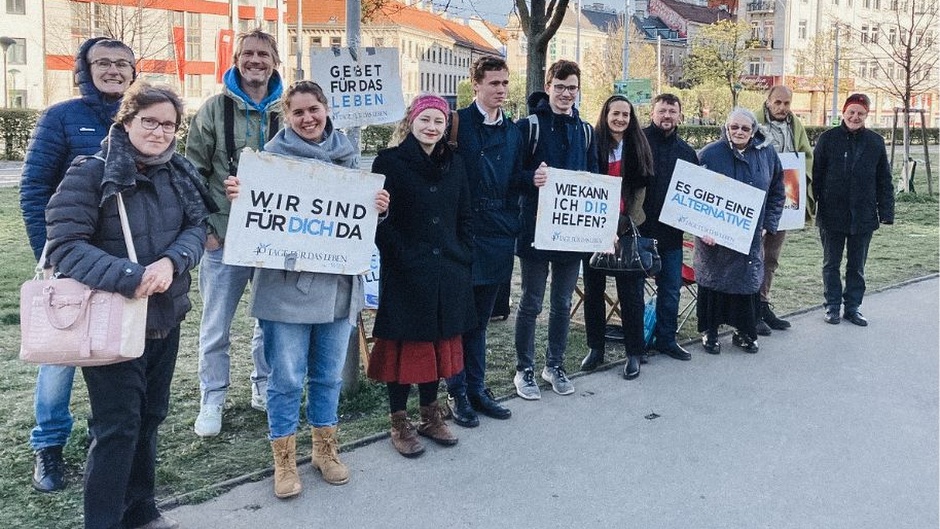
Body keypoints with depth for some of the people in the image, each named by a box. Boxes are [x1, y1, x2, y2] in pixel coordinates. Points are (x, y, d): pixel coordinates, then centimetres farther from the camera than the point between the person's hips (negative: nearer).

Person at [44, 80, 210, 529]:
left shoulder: (180, 174, 4)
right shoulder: (90, 174, -13)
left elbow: (197, 226, 2)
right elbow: (65, 244, -18)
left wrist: (171, 261, -20)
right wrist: (129, 278, -28)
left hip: (166, 316, 6)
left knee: (150, 416, 16)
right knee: (118, 426, -2)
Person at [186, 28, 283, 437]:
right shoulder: (215, 109, -1)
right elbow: (194, 171, 0)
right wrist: (204, 228, -5)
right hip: (224, 237, -2)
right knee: (216, 326, 7)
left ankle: (264, 389, 32)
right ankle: (212, 401, 22)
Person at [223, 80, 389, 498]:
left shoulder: (347, 153, 9)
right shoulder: (273, 154, -3)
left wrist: (378, 208, -6)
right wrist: (238, 196, -24)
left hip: (338, 284, 4)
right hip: (286, 284, -3)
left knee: (329, 374, 15)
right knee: (286, 379, 3)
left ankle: (325, 449, 32)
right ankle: (285, 460, 20)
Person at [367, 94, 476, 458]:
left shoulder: (454, 163, 10)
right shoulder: (389, 162, -5)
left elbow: (464, 217, 14)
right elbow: (380, 219, -10)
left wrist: (464, 259, 5)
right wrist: (402, 258, -16)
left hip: (447, 274, 5)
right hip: (405, 275, -5)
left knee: (439, 343, 13)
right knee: (404, 345, 3)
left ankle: (431, 416, 28)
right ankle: (399, 423, 17)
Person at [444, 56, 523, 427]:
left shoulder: (512, 132, 13)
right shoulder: (457, 122, -5)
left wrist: (512, 224, 4)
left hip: (499, 235, 5)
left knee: (481, 318, 14)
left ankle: (477, 388, 24)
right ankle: (458, 393, 14)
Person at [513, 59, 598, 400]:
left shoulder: (585, 131, 12)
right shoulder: (528, 126, -4)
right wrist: (531, 179, -25)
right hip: (535, 229, -4)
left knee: (563, 302, 13)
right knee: (531, 303, 4)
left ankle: (555, 365, 27)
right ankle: (525, 370, 16)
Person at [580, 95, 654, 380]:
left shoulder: (638, 147, 5)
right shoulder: (593, 144, 1)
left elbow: (640, 187, 3)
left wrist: (626, 222, -8)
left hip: (627, 228, 0)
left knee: (631, 291, 2)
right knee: (593, 289, 8)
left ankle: (634, 352, 13)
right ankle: (595, 347, 22)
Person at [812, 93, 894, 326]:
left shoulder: (876, 141, 3)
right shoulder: (828, 138, -3)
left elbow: (884, 180, 5)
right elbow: (815, 175, -3)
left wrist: (886, 211, 0)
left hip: (863, 216, 2)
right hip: (832, 215, -1)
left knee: (857, 265, 11)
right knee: (831, 263, 9)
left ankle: (852, 307, 22)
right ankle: (833, 306, 20)